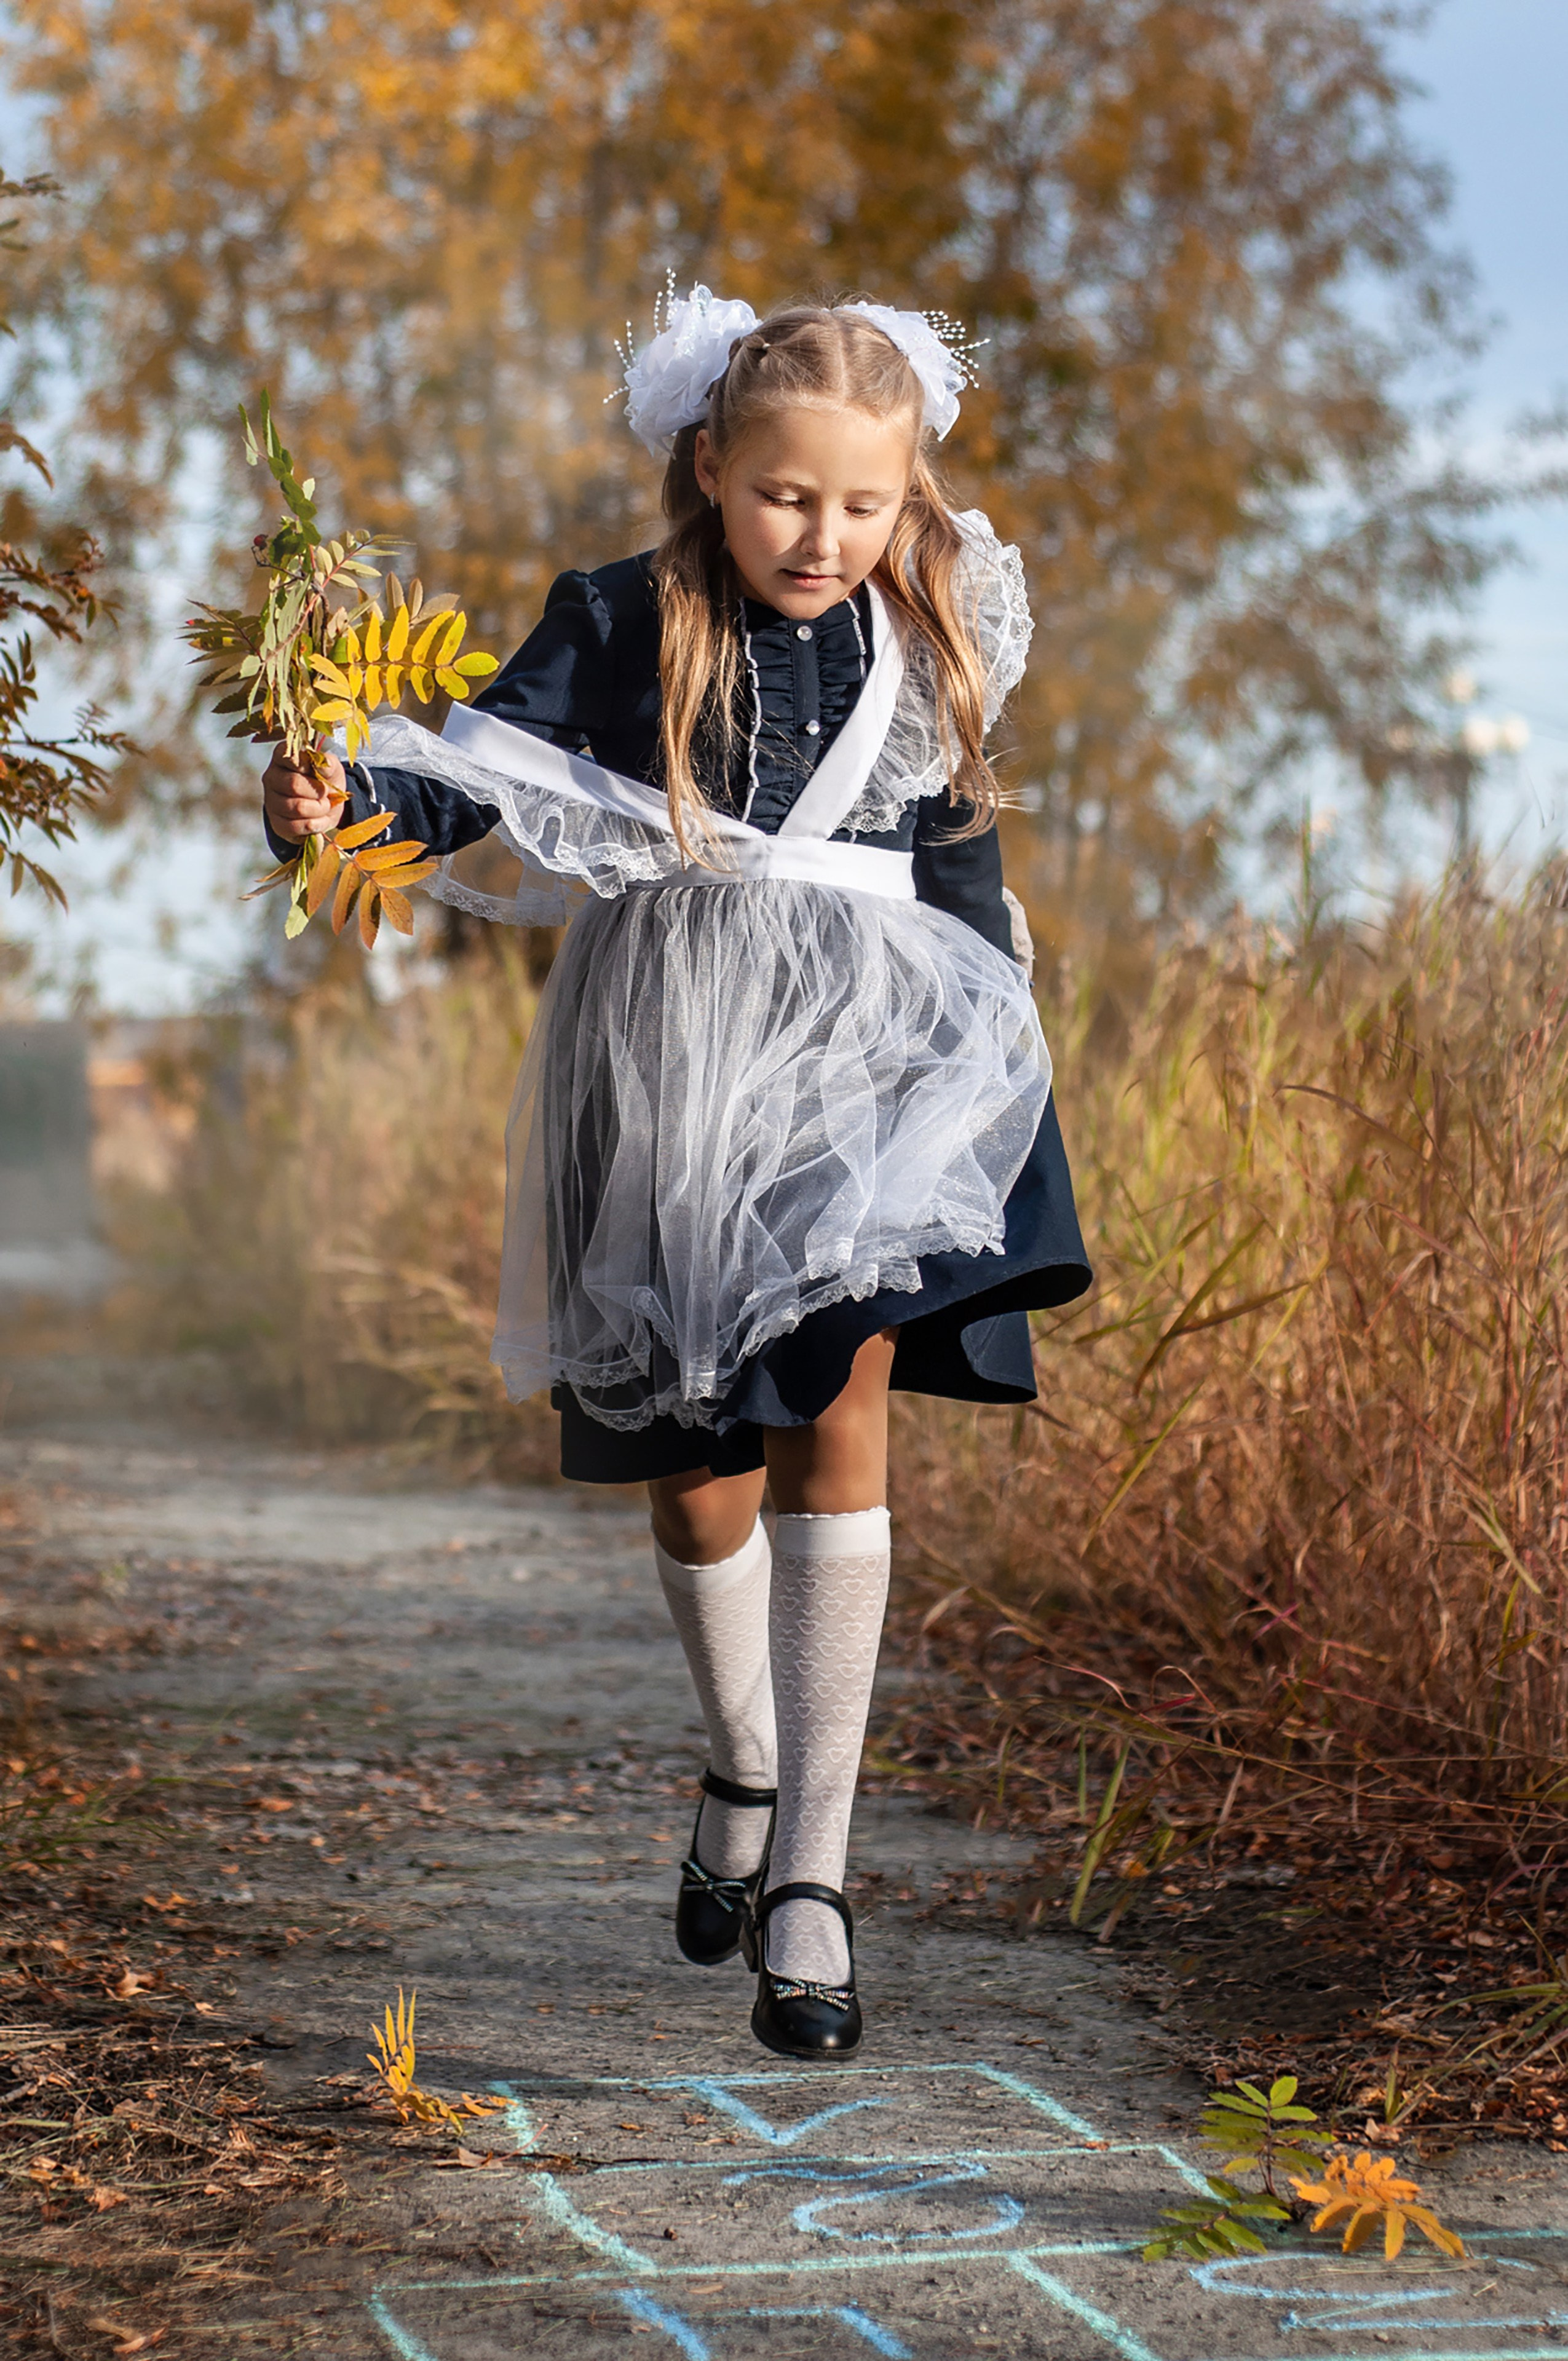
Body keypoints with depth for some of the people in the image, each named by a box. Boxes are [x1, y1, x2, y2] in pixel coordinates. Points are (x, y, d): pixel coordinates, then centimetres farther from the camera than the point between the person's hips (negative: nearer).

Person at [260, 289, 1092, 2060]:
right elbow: (490, 767, -12)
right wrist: (342, 799, -31)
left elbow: (964, 884, 15)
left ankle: (811, 1869, -12)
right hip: (668, 1079, 0)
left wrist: (996, 1077, 14)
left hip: (867, 1065, 0)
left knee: (839, 1413, -16)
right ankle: (743, 1776, 35)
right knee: (698, 1466, 6)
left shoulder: (924, 654, 7)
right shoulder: (620, 627, -1)